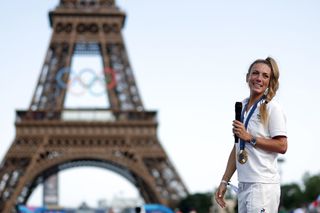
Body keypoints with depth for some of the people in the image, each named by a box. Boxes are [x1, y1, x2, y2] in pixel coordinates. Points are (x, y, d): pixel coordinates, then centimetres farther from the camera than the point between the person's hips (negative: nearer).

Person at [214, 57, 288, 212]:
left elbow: (282, 146, -11)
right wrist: (224, 181, 15)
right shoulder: (242, 106, 16)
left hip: (263, 185, -7)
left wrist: (250, 138, -13)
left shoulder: (272, 108, -5)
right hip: (243, 184, 7)